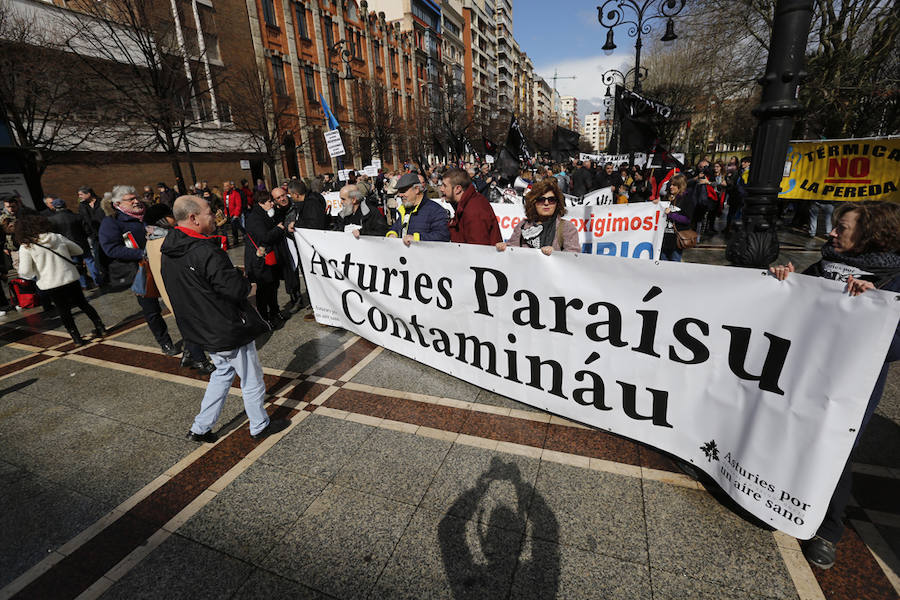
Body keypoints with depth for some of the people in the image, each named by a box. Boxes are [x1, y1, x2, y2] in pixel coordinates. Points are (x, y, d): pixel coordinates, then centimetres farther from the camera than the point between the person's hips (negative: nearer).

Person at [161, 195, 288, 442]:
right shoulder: (205, 252, -26)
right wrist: (245, 280, -4)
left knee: (223, 371, 26)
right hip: (229, 330, -9)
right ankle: (260, 426, 27)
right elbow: (237, 290, -26)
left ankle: (200, 428, 32)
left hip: (203, 329, 9)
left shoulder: (168, 252, 4)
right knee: (251, 378, 9)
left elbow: (187, 289, 11)